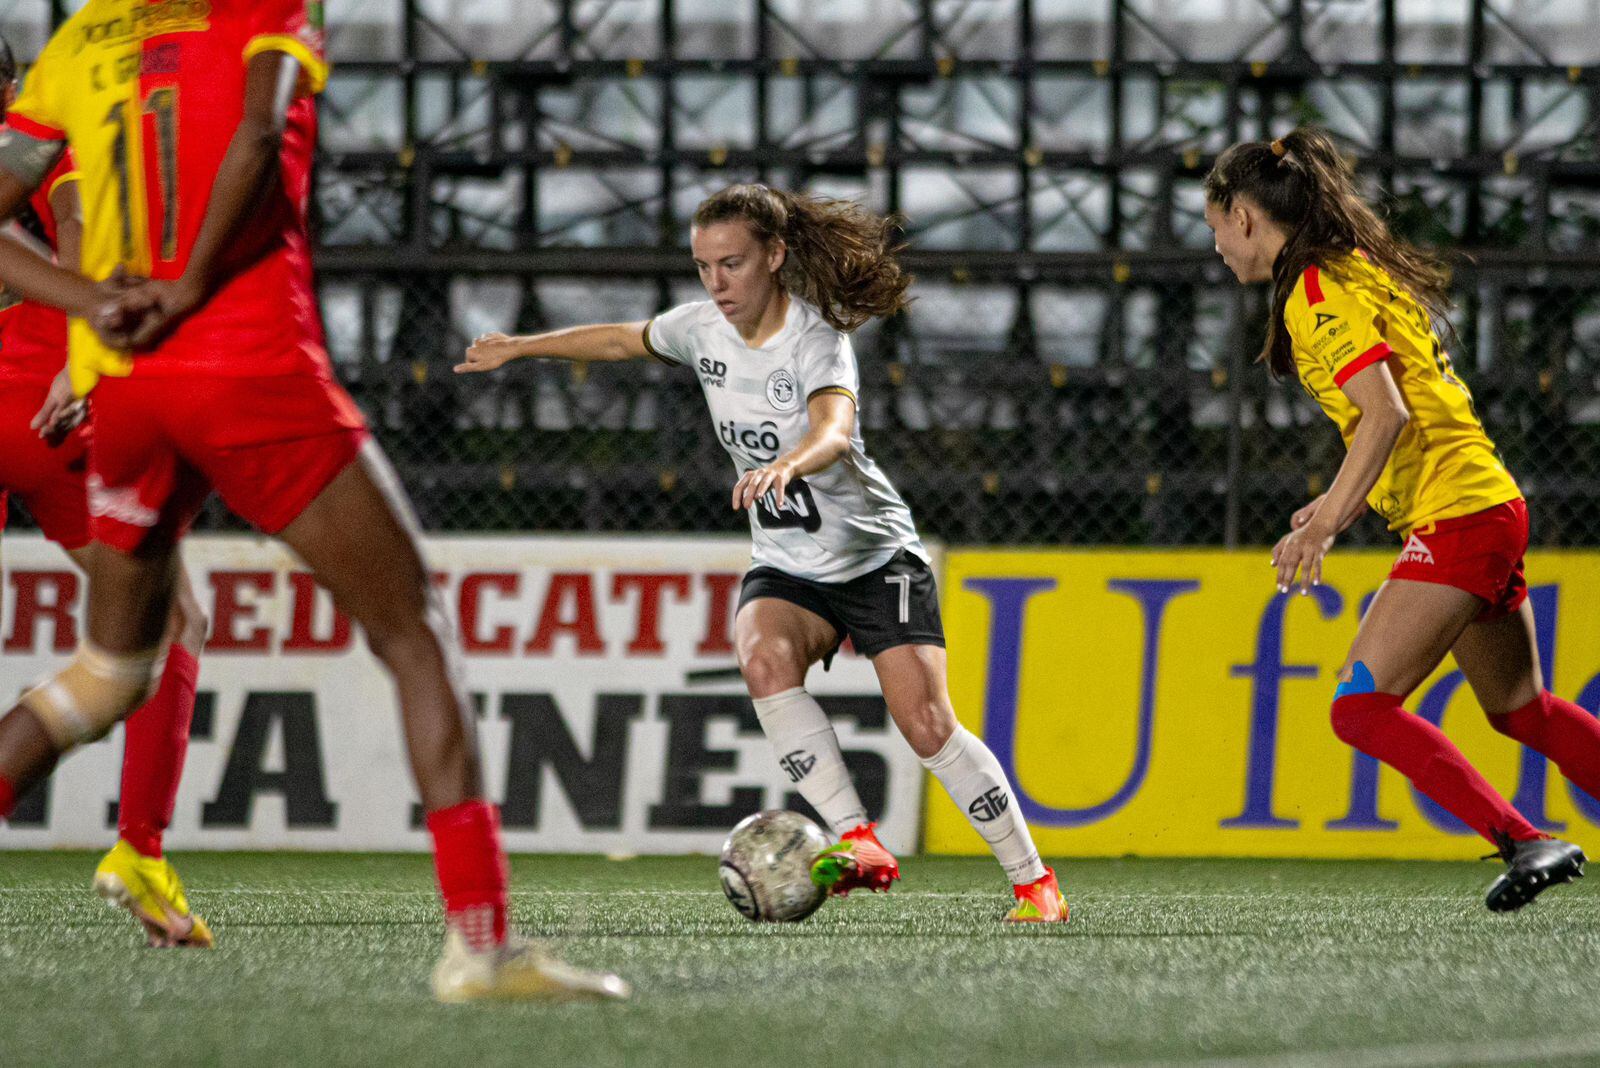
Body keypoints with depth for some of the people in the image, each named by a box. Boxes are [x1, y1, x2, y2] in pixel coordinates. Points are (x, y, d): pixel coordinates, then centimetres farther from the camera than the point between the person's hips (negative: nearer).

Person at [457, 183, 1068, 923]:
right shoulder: (704, 328, -2)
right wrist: (519, 348, 28)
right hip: (786, 569, 5)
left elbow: (834, 430, -42)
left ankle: (1035, 882, 0)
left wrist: (786, 464, -63)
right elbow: (623, 340, 20)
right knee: (765, 656, -30)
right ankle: (859, 844, -30)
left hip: (875, 557, -5)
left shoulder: (816, 339, -21)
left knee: (926, 724, -16)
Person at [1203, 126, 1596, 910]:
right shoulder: (1358, 271, 17)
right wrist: (1339, 505, 21)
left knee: (1362, 705, -14)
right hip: (1489, 503, 10)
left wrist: (1325, 523, -22)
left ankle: (1525, 844, -19)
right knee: (1520, 710, 21)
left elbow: (1386, 412, -22)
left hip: (1454, 516, -10)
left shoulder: (1317, 292, -12)